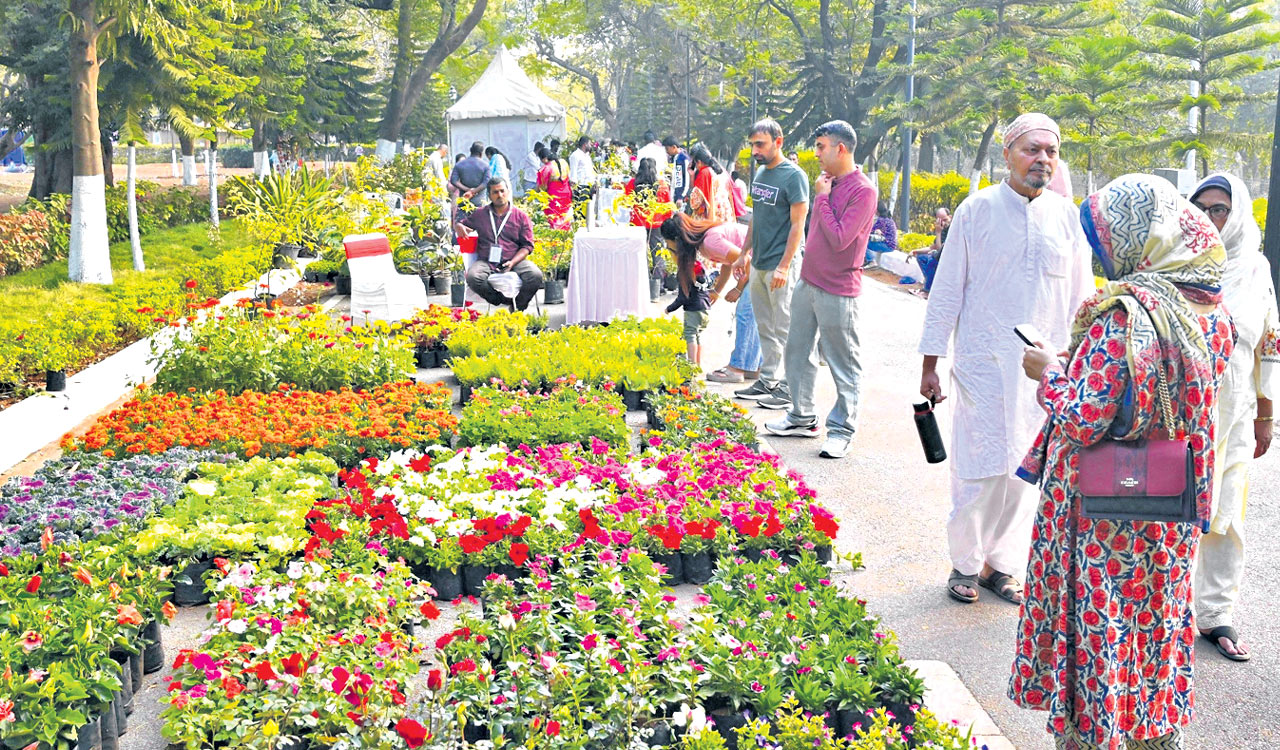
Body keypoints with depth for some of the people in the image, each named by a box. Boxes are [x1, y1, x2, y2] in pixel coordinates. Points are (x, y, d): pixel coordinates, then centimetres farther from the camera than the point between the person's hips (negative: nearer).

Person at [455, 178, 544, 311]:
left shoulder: (521, 216, 11)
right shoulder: (479, 214, 16)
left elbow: (527, 245, 7)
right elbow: (459, 224, 28)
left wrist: (512, 263, -10)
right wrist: (460, 227, -1)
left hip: (514, 261, 0)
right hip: (486, 262, 1)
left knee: (536, 276, -29)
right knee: (472, 277, -33)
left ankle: (517, 307, -4)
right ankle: (504, 301, -15)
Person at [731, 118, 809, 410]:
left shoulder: (794, 176, -12)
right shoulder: (760, 173, 12)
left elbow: (797, 225, -15)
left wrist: (784, 267, -20)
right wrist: (745, 253, 18)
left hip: (780, 266, -8)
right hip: (758, 264, 8)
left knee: (784, 330, -3)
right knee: (765, 328, 14)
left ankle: (791, 389, 3)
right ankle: (768, 381, 22)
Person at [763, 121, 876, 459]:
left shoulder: (863, 190, -15)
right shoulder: (828, 181, 10)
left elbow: (839, 238, -21)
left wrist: (822, 197, -15)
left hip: (837, 291, -9)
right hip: (808, 282, 9)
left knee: (843, 365, 2)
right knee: (797, 352, 16)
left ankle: (841, 431, 10)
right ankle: (802, 417, 29)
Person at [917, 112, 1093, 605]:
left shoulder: (1066, 216, 6)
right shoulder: (978, 210, -2)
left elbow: (1081, 297, 13)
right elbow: (947, 291, 0)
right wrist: (929, 365, -1)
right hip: (984, 363, -3)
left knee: (1024, 470, 7)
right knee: (978, 468, -1)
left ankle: (1002, 563, 22)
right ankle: (966, 563, 16)